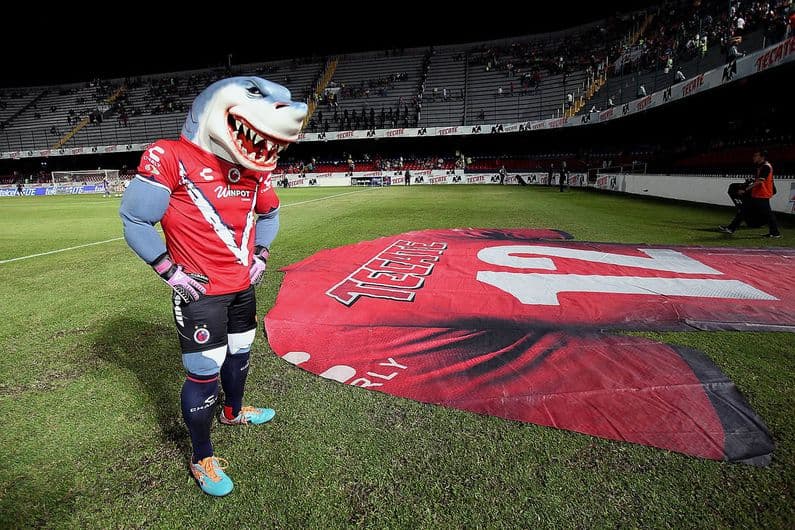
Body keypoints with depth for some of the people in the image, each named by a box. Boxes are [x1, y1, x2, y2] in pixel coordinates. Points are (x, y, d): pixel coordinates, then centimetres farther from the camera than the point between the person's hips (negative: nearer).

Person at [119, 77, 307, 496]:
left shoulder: (253, 167, 2)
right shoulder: (171, 157, -17)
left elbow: (269, 214, 19)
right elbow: (134, 220, -12)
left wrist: (261, 256, 10)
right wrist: (172, 272, -12)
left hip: (243, 286, 7)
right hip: (201, 293, -6)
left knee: (239, 354, 22)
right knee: (203, 375, 2)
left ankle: (233, 411, 50)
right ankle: (202, 460, 23)